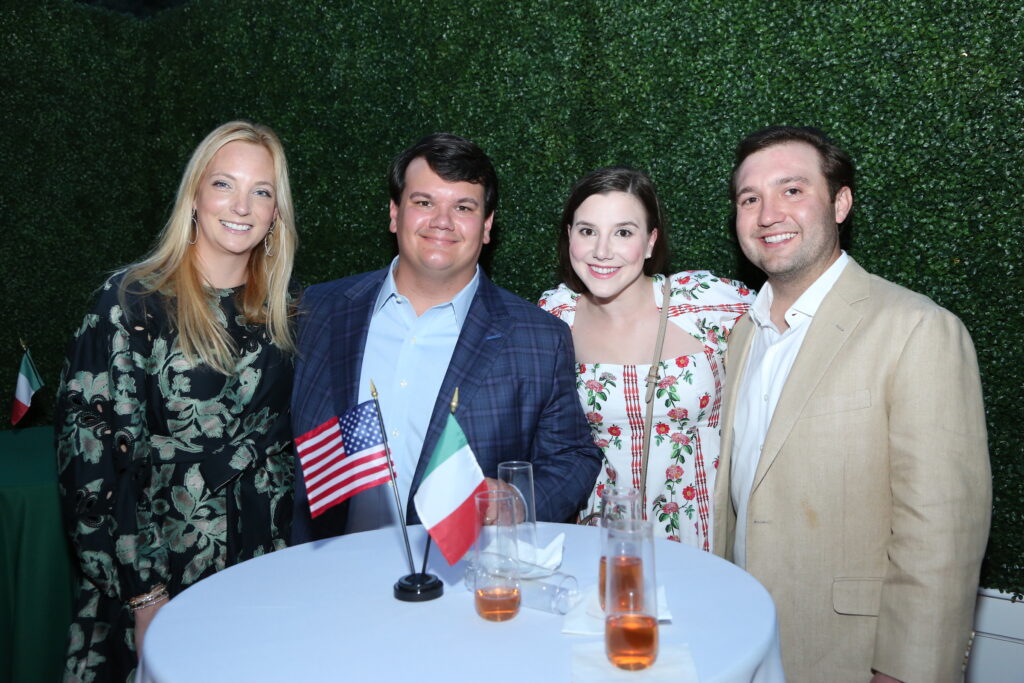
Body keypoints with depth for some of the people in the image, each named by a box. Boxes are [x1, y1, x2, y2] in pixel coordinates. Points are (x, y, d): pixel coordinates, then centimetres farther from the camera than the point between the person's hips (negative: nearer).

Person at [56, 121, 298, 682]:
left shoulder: (279, 312, 3)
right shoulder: (132, 302, -11)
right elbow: (92, 455, -12)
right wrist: (145, 594, -13)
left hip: (261, 564, 4)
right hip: (157, 575, -4)